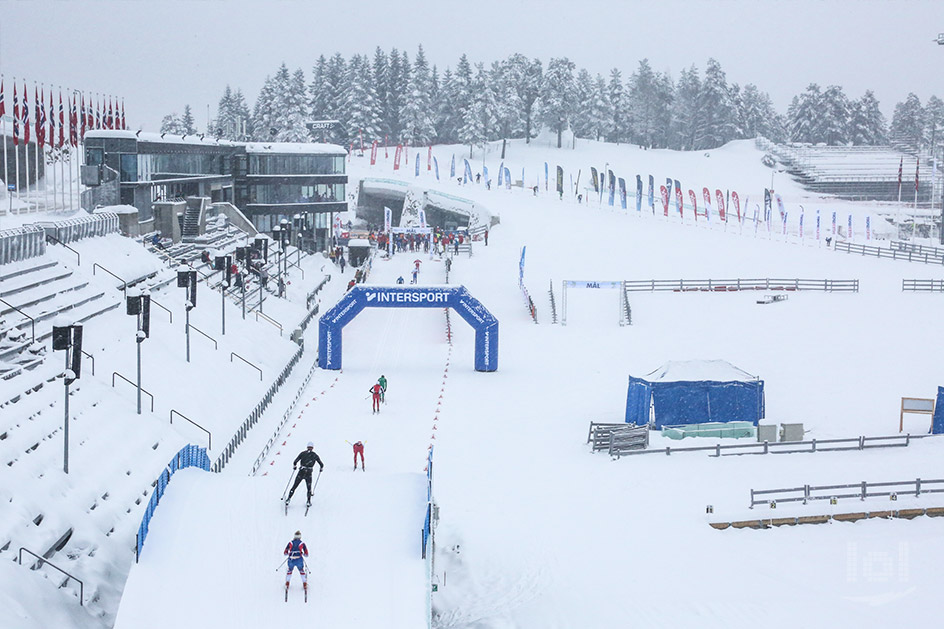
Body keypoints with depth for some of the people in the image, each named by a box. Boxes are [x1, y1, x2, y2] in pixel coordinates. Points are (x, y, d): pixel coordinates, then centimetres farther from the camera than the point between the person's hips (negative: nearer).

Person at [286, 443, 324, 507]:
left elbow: (295, 462, -2)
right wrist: (321, 469, 31)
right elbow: (321, 465, 9)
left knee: (294, 486, 10)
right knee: (309, 488, 16)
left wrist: (294, 466, 19)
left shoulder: (302, 453, 4)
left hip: (301, 472, 0)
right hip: (308, 474, 0)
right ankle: (308, 502, 8)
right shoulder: (315, 455, 5)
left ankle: (288, 499, 6)